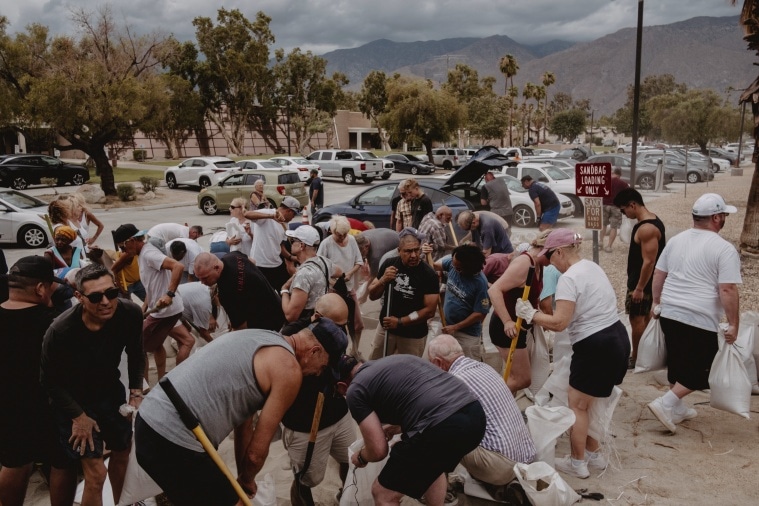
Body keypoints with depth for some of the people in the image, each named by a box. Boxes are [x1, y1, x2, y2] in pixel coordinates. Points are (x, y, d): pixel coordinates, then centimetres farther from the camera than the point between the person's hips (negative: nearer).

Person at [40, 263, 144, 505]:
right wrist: (78, 416, -15)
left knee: (123, 452, 21)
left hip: (111, 392, 5)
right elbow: (49, 380, -17)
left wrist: (136, 392, -10)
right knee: (96, 473, -7)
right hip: (73, 402, -5)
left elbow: (135, 356, -2)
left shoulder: (130, 314, -22)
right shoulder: (60, 331, -33)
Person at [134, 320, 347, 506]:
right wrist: (247, 480, 15)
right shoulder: (289, 368, -10)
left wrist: (242, 476, 25)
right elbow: (257, 451, -6)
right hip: (174, 443, -9)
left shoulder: (261, 339, 17)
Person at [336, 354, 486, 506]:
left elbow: (378, 451, 6)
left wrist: (361, 457, 29)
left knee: (383, 494, 15)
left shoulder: (355, 390, 9)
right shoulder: (394, 360, 30)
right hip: (475, 412, 8)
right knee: (432, 464, 39)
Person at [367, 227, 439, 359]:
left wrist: (400, 322, -20)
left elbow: (430, 310, -17)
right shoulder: (389, 264, -7)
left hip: (413, 335, -3)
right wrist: (383, 280, -21)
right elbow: (372, 296, -1)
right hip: (385, 328, 3)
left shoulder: (428, 274, -17)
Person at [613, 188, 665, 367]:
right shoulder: (652, 220, 7)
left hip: (642, 282, -10)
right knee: (645, 317, 18)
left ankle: (636, 358, 12)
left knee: (636, 319, 1)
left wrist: (639, 288, -22)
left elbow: (649, 261, -27)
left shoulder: (647, 229, -26)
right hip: (648, 281, 10)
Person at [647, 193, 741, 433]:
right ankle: (665, 404, -3)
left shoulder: (675, 240, 8)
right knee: (700, 371, 7)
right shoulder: (724, 249, -11)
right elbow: (728, 290, -16)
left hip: (669, 314, 7)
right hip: (700, 321, -7)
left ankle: (677, 408, 29)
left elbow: (658, 275, 13)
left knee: (678, 363, 20)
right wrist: (733, 325, -10)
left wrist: (657, 303, 23)